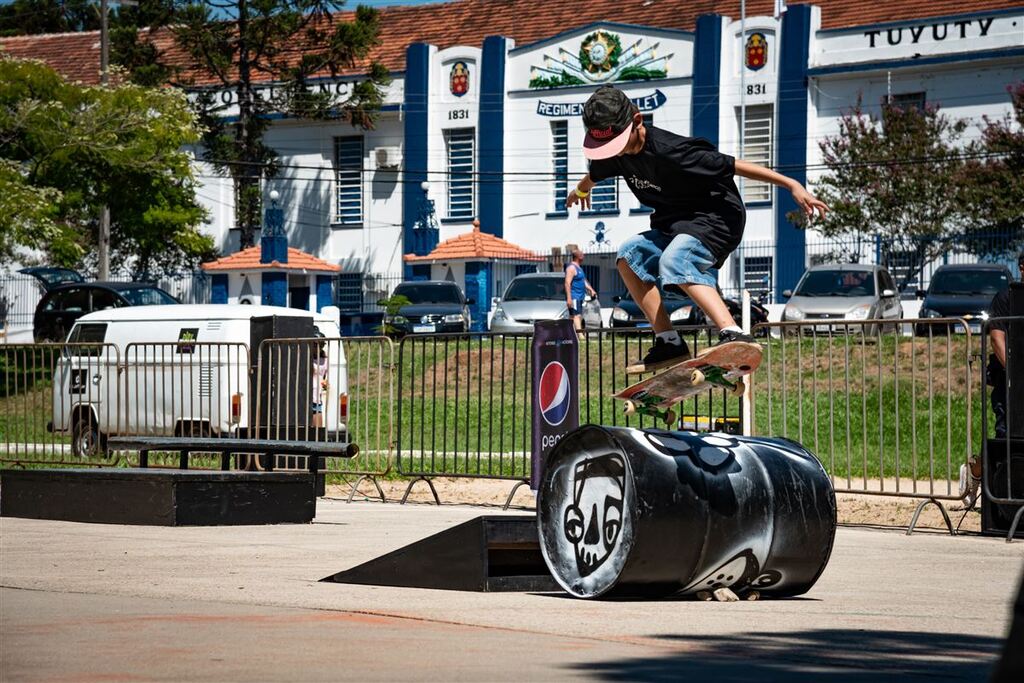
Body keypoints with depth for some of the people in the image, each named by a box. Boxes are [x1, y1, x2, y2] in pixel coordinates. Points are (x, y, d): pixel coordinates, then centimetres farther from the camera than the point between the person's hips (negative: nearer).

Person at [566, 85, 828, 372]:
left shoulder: (668, 151, -28)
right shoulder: (615, 154, -3)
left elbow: (733, 165, -27)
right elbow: (596, 173, 24)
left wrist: (793, 186, -28)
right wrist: (580, 191, 47)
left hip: (717, 218, -9)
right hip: (674, 224, 9)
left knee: (674, 260, -33)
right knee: (629, 255, -2)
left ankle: (733, 334, -46)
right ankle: (669, 344, -3)